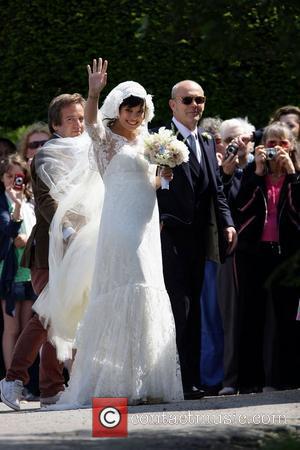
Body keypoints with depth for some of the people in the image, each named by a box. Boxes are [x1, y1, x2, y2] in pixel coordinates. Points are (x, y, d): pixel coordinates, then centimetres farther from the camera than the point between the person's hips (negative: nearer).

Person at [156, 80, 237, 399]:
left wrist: (227, 223, 8)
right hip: (171, 235, -7)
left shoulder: (207, 141, 18)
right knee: (178, 309, -10)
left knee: (192, 309, 10)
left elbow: (216, 188, 19)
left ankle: (192, 379, 13)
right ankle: (180, 382, -10)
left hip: (198, 237, 7)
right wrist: (156, 221, -23)